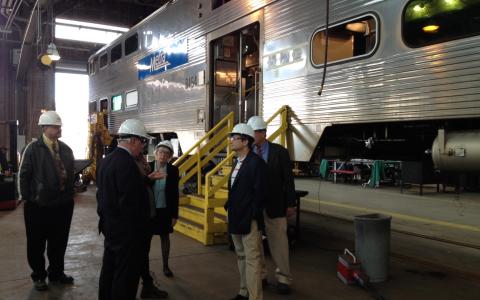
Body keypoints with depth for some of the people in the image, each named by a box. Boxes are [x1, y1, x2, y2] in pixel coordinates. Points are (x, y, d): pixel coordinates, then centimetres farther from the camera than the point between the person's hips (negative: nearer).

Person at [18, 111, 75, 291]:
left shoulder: (65, 149, 8)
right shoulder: (33, 148, -7)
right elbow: (23, 175, -7)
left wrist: (70, 194, 8)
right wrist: (26, 198, -9)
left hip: (63, 204, 5)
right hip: (39, 206, -4)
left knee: (59, 242, 16)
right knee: (37, 244, 10)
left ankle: (56, 273, 33)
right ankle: (38, 276, 28)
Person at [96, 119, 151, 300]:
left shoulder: (107, 160, 8)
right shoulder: (126, 163, -23)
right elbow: (130, 202, -24)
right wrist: (140, 228, -15)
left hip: (110, 225, 10)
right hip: (126, 230, -10)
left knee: (109, 270, 21)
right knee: (126, 276, 2)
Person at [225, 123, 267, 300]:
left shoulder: (256, 162, -15)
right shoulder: (238, 162, 11)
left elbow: (259, 193, -18)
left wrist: (251, 218, -18)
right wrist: (230, 209, 9)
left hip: (249, 220, -9)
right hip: (235, 219, 9)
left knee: (252, 259, -2)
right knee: (241, 257, 18)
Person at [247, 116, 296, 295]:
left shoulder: (279, 152, -4)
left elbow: (288, 179, -2)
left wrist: (290, 204, -3)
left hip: (274, 206, -2)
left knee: (278, 242, 6)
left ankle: (283, 278, 19)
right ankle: (259, 275, 27)